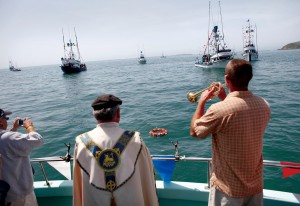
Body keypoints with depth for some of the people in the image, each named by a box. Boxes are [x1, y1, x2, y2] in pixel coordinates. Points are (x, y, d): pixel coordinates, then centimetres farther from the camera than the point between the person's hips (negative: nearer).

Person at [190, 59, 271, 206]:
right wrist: (225, 99, 8)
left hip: (229, 188, -5)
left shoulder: (218, 109, -29)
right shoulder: (264, 105, -9)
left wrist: (202, 101, -2)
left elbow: (194, 131, -10)